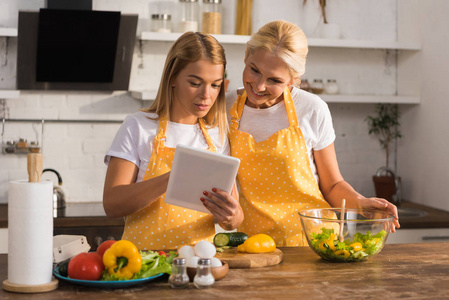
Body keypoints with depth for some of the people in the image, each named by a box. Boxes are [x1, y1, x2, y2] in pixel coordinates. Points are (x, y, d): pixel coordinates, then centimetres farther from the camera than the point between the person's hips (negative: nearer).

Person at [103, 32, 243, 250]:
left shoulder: (218, 136, 12)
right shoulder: (138, 126, 2)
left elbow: (235, 217, 12)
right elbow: (111, 204, -7)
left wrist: (231, 217, -12)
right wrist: (171, 179, -21)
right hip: (143, 257, -4)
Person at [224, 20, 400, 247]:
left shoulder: (313, 111, -3)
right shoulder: (226, 108, 1)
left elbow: (332, 185, 6)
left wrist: (360, 202, -13)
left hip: (309, 239, 0)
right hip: (250, 243, 1)